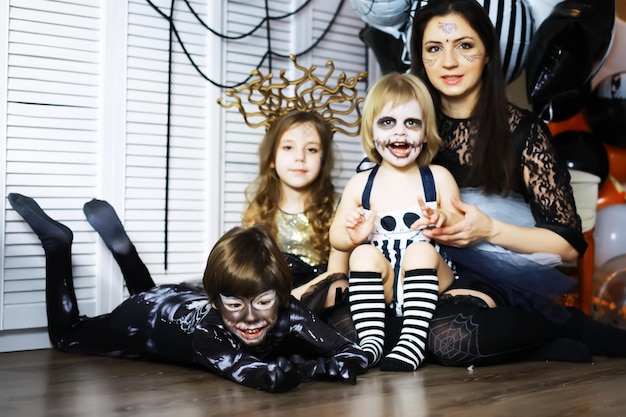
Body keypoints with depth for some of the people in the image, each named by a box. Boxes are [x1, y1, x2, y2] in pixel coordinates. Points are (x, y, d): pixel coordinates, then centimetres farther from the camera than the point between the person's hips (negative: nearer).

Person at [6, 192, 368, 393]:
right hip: (145, 317, -4)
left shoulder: (289, 312, -37)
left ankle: (116, 235, 42)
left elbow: (357, 358, -41)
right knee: (66, 335, 21)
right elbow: (270, 377, -61)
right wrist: (302, 364, -44)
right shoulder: (206, 329, -48)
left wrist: (302, 362, -53)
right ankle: (57, 241, 26)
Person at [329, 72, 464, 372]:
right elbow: (335, 237, 6)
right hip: (381, 286, 1)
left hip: (429, 281, -1)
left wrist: (444, 221, -24)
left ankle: (412, 341, -31)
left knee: (420, 250, -29)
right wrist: (353, 236, -19)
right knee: (364, 254, -26)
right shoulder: (361, 184, 5)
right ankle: (370, 341, -25)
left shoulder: (438, 178, 2)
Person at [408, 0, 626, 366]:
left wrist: (489, 230, -16)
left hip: (507, 282, -5)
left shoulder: (522, 130, 0)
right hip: (433, 273, 5)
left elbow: (569, 245, -1)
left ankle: (578, 329, -7)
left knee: (449, 334, -38)